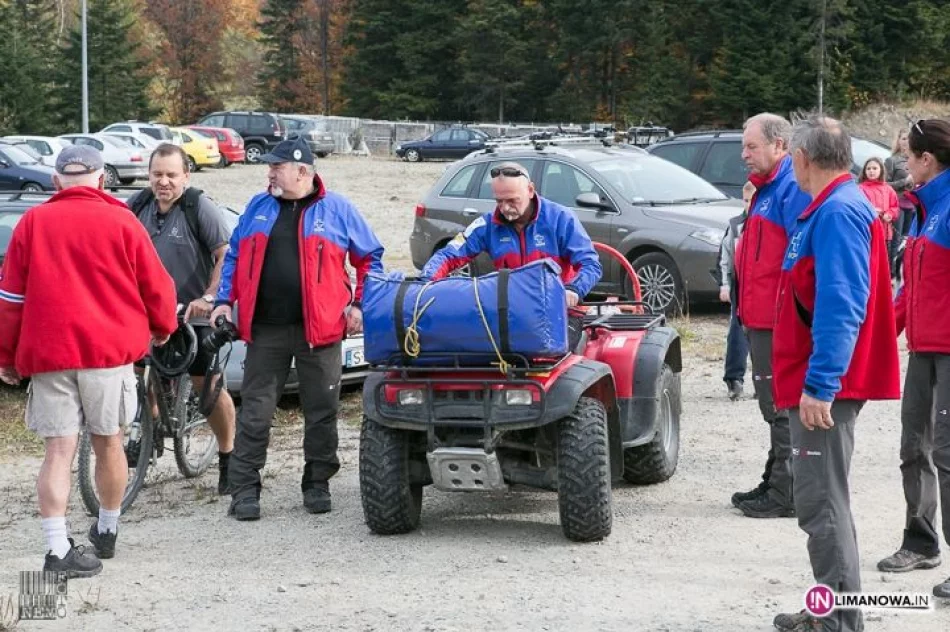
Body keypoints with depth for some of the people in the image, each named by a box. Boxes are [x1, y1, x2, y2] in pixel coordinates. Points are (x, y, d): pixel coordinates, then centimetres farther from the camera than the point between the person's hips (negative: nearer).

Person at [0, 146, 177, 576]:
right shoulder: (120, 221, -1)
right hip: (110, 348, -1)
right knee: (108, 442, 15)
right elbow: (155, 285, 4)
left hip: (47, 352, 1)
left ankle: (58, 549, -9)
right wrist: (162, 327, 23)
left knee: (58, 451, 0)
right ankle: (107, 531, 30)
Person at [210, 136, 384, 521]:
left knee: (321, 412, 6)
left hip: (319, 330, -2)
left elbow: (370, 258, 8)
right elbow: (235, 256, 17)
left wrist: (359, 304, -1)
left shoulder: (336, 210, 2)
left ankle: (317, 485, 19)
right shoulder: (258, 207, 11)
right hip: (265, 330, 2)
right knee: (255, 413, 0)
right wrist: (225, 300, 6)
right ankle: (244, 490, 5)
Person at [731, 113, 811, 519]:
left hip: (779, 323, -10)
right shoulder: (766, 189, 16)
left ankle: (786, 495, 2)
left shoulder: (793, 189, -16)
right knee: (774, 406, 17)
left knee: (782, 409, -4)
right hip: (761, 319, 10)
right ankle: (775, 485, 26)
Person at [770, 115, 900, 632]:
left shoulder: (838, 211, -16)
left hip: (822, 388, -11)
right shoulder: (832, 207, 16)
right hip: (820, 382, 11)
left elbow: (840, 307, -25)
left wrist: (819, 383, -28)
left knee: (821, 501, -9)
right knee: (821, 498, 16)